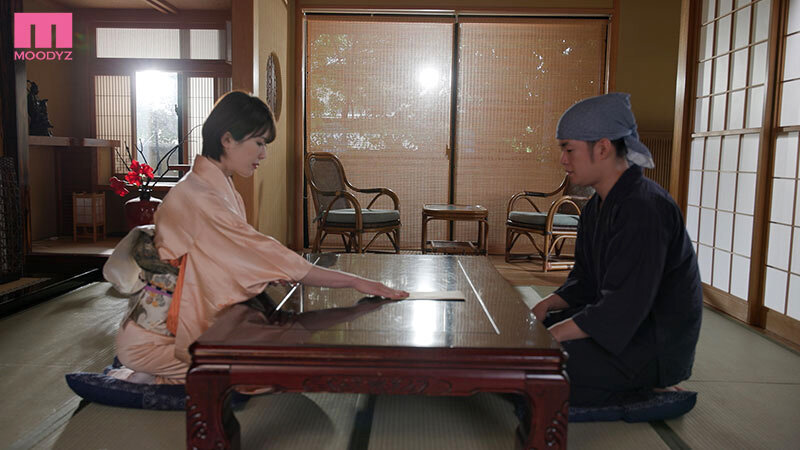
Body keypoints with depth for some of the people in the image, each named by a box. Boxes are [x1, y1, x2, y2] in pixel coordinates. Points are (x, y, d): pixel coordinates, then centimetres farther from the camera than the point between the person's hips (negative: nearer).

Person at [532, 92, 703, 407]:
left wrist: (553, 334, -23)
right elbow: (585, 280, 15)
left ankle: (649, 386, -2)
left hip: (655, 346, -10)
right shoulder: (598, 206, 8)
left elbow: (624, 307, -28)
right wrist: (545, 307, -1)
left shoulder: (643, 208, -24)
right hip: (619, 324, 10)